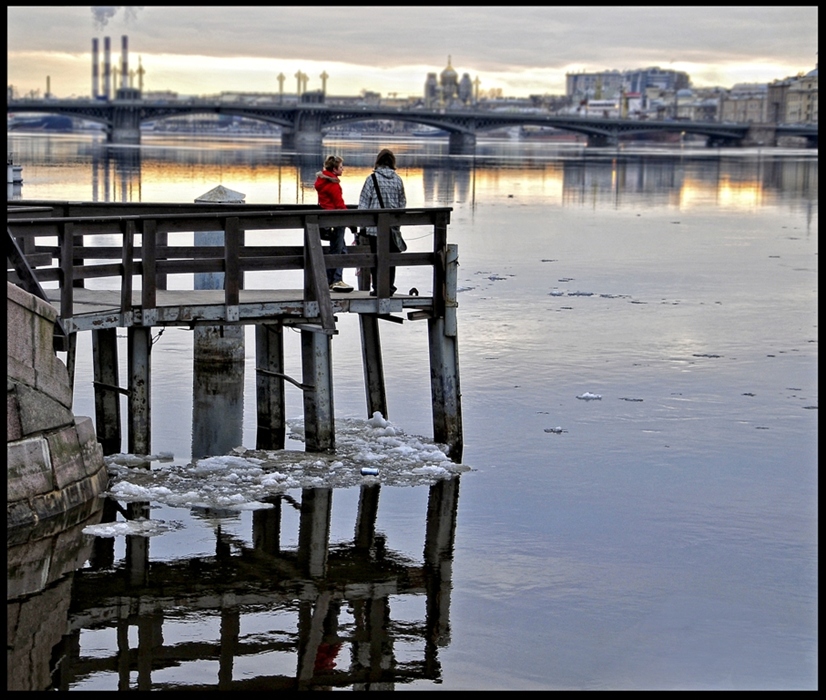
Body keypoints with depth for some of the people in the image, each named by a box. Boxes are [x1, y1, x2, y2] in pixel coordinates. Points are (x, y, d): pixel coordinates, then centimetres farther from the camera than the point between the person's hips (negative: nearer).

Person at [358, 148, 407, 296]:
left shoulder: (372, 178, -6)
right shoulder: (398, 179, 3)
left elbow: (364, 202, -4)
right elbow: (402, 202, 10)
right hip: (393, 226, 3)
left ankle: (377, 287, 2)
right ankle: (389, 287, 8)